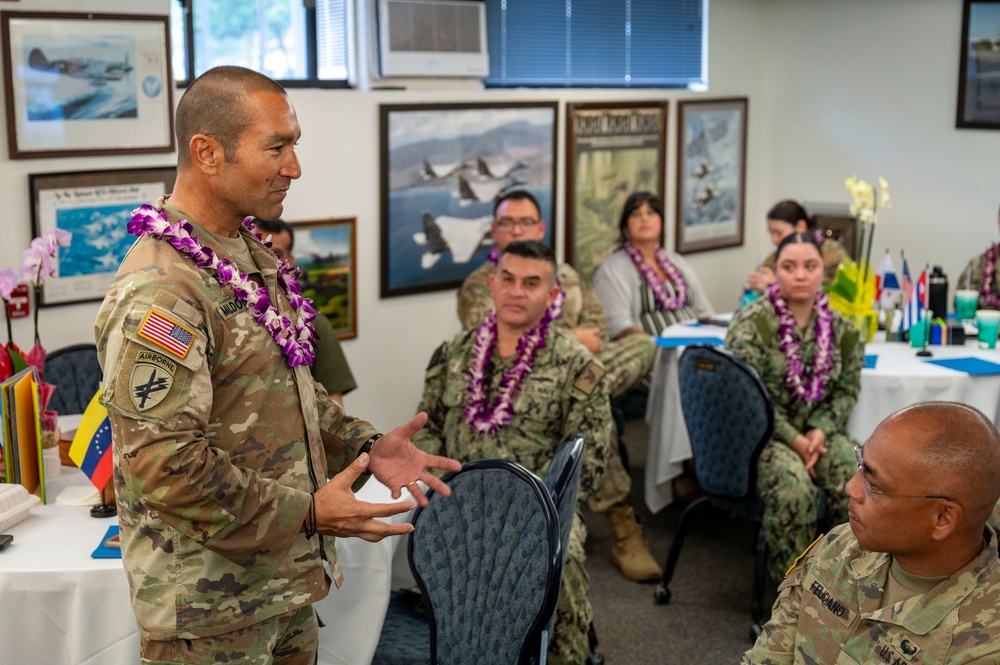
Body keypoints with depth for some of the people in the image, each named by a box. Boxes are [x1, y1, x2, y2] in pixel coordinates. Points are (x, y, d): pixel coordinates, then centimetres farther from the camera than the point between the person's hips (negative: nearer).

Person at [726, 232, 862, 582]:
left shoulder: (839, 327, 5)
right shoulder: (751, 324, -12)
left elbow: (847, 388, 8)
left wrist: (821, 430, -10)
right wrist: (793, 440, -19)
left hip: (816, 431, 5)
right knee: (793, 484, -33)